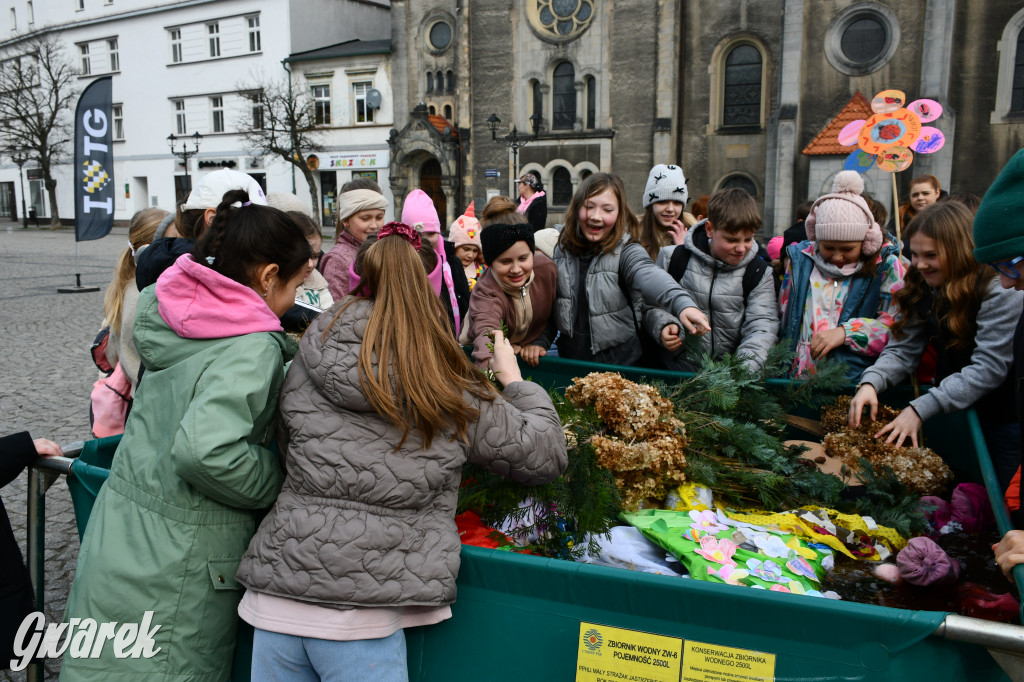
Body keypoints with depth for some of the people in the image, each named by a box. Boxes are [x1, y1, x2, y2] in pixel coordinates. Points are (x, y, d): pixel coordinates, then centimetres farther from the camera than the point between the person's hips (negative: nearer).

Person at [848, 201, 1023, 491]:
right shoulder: (923, 288, -1)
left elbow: (989, 368, -27)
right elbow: (902, 350, -6)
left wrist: (920, 408, -33)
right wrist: (870, 383, -26)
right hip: (955, 413, 5)